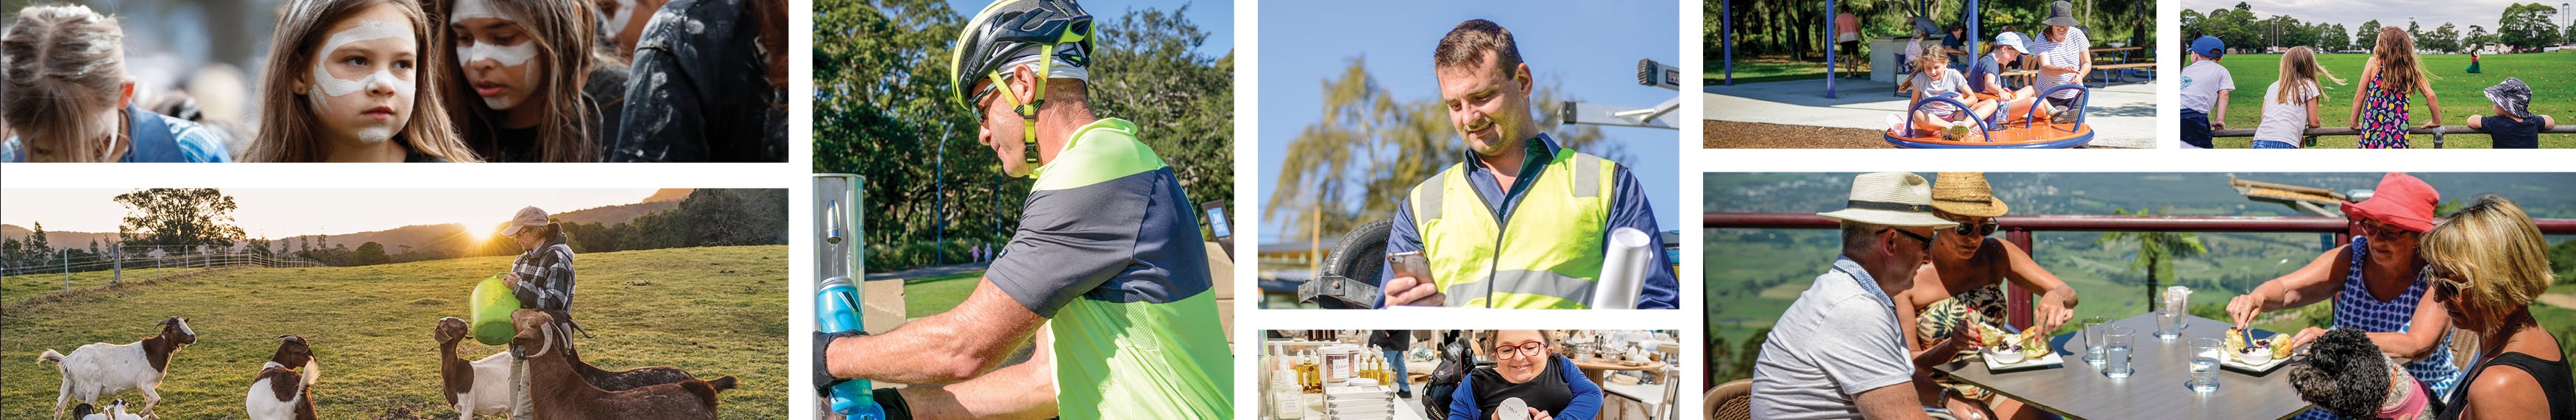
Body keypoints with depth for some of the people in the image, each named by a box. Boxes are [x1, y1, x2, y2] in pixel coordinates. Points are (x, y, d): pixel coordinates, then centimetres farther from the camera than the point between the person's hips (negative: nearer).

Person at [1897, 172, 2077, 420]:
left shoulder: (1995, 255, 3)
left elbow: (2068, 294, 2)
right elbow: (1910, 364, -10)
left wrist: (2056, 297, -22)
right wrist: (1952, 346, -29)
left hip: (1997, 387, 4)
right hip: (1939, 395, -4)